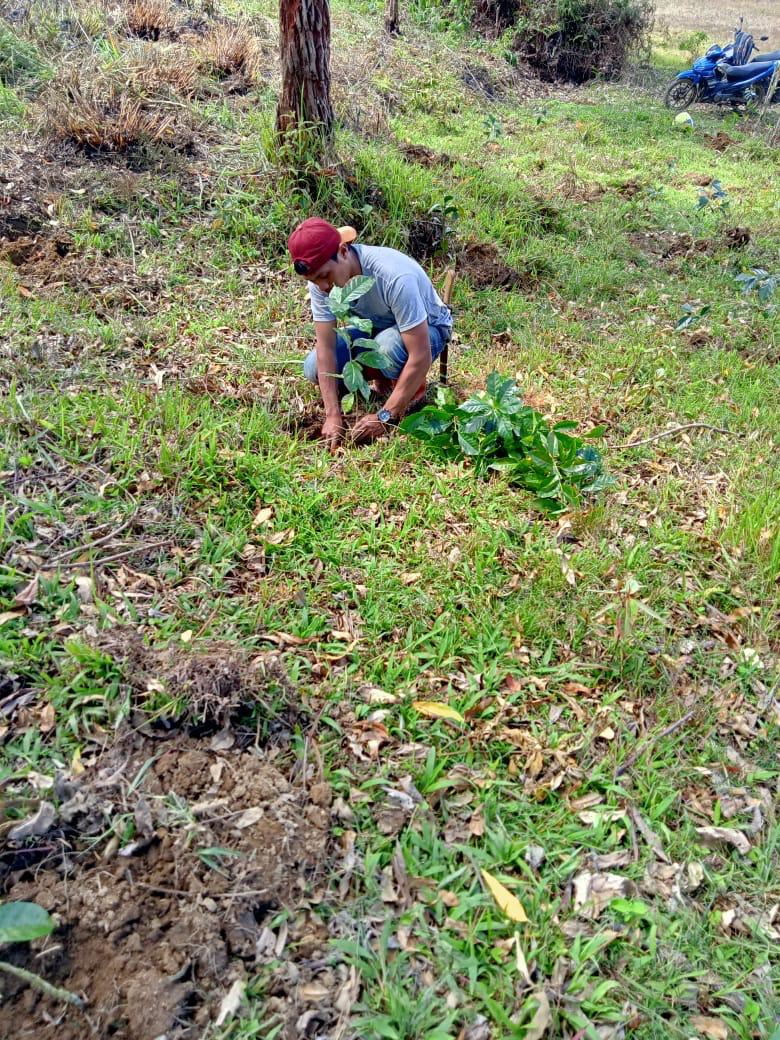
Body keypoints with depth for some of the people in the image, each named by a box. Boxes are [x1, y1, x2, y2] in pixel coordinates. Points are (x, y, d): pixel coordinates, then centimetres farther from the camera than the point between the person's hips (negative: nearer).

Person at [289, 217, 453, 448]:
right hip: (372, 329, 5)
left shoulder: (395, 276, -38)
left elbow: (421, 356, -38)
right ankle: (384, 378, 7)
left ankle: (414, 387, -7)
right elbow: (326, 347, -21)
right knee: (314, 368, -18)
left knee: (388, 343, -40)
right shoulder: (320, 278, -21)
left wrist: (385, 417, -38)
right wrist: (333, 415, -30)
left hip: (427, 329, -5)